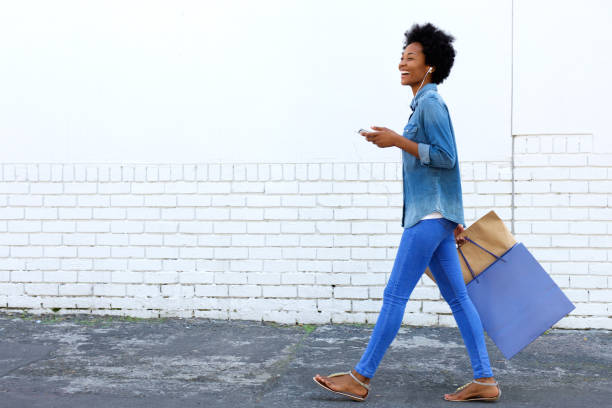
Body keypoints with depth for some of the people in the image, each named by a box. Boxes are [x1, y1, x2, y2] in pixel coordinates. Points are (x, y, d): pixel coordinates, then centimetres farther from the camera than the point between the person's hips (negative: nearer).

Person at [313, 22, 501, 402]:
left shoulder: (431, 103, -9)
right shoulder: (426, 105, 20)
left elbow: (446, 158, -17)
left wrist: (397, 140, -17)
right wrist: (455, 222, 23)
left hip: (430, 215, -10)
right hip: (433, 216, 10)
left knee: (395, 295, -7)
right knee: (458, 299, 8)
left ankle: (360, 378, -1)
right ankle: (484, 380, 11)